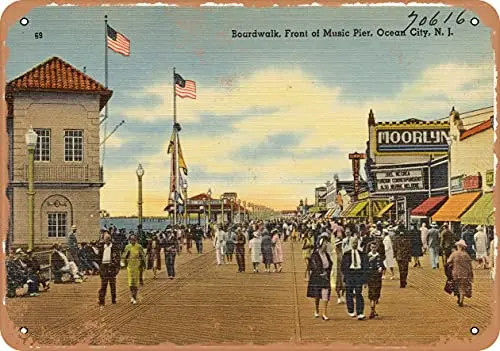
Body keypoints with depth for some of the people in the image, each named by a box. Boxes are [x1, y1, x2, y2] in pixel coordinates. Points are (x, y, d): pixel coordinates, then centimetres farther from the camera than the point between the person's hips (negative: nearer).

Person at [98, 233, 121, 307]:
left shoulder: (115, 247, 0)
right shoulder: (101, 247, 9)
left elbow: (118, 257, -2)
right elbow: (99, 257, 15)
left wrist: (117, 267, -8)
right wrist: (100, 267, 12)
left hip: (112, 266, -1)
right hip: (104, 266, 1)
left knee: (112, 284, 8)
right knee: (103, 285, -2)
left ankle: (113, 299, 19)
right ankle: (101, 301, -4)